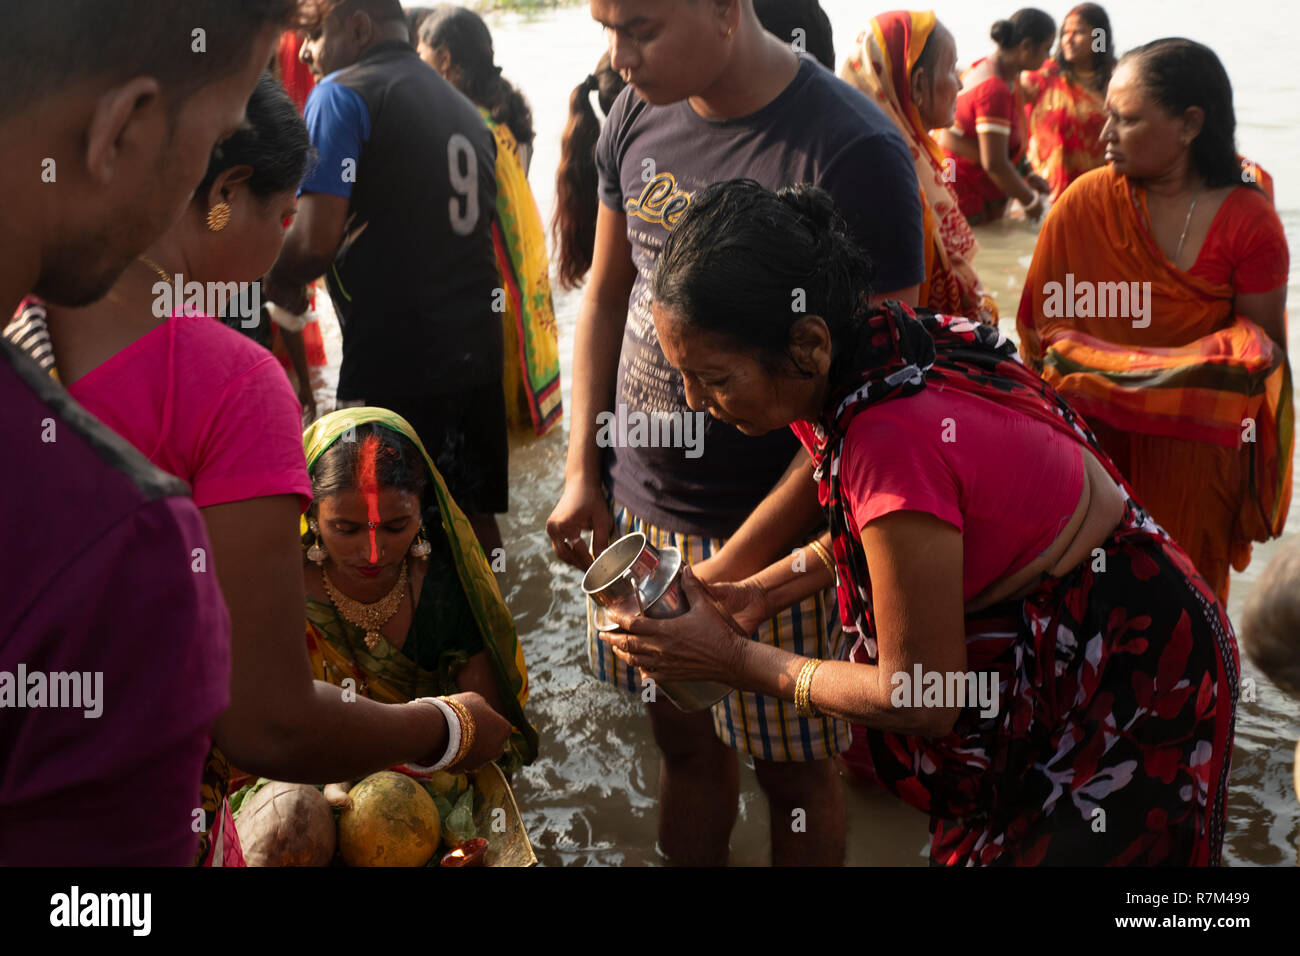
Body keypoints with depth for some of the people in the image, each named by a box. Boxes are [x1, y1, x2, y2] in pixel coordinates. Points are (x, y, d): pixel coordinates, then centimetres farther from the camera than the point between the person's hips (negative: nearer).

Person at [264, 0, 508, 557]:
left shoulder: (341, 96, -7)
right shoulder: (464, 109, 16)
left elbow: (316, 240, -17)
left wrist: (279, 282, 5)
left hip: (394, 365, -7)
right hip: (476, 349, 8)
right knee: (473, 523, 17)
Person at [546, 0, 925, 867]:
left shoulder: (853, 153, -19)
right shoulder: (639, 115, 1)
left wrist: (740, 561, -18)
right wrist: (583, 474, 7)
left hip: (770, 531, -5)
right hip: (637, 500, 6)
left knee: (792, 766, 11)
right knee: (682, 737, 19)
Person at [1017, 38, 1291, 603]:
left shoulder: (1250, 223, -7)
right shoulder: (1086, 201, -4)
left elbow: (1262, 348, -2)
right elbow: (1043, 325, 1)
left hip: (1194, 453, 0)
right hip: (1091, 436, 1)